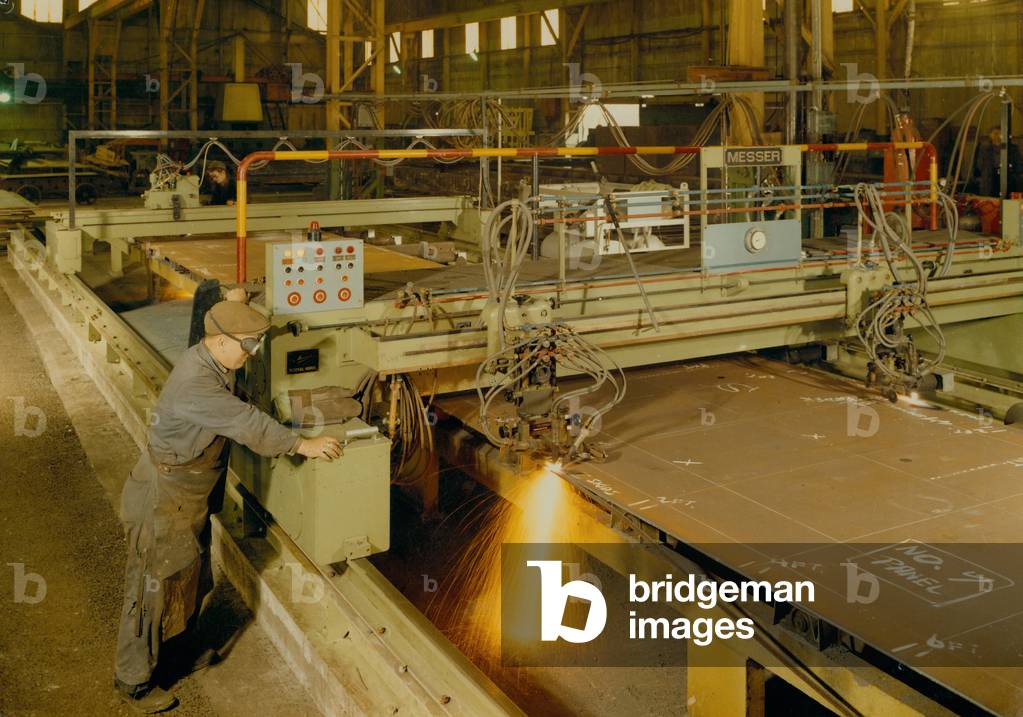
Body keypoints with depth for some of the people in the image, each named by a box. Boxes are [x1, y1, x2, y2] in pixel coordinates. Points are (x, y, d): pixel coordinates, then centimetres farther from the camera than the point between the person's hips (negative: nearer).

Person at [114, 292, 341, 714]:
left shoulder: (211, 359, -2)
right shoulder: (194, 385, -32)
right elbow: (247, 424, -32)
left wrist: (233, 306, 15)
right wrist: (302, 445, -24)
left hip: (190, 497, 9)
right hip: (162, 501, -9)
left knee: (190, 579, 23)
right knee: (154, 588, 5)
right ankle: (133, 679, 22)